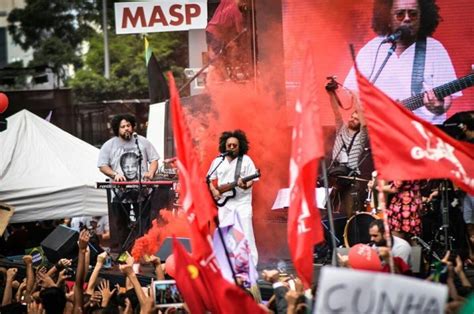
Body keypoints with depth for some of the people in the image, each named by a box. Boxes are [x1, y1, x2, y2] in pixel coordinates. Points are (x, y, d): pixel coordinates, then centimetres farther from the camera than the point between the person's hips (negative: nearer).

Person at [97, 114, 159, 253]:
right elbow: (102, 166, 2)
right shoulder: (109, 145, 2)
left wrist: (151, 173, -10)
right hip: (120, 193, -1)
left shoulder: (142, 142, 5)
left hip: (142, 191, 1)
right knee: (120, 224, 3)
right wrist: (115, 174, -16)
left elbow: (154, 160, 9)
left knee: (145, 223, 4)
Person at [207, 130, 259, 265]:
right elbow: (209, 179, 17)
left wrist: (245, 185, -27)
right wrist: (213, 190, 0)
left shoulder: (246, 160, -3)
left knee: (246, 235, -8)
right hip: (224, 204, 4)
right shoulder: (218, 161, 7)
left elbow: (251, 181, -6)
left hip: (242, 203, -4)